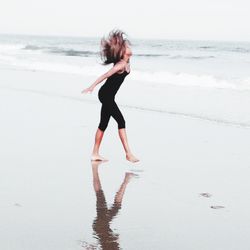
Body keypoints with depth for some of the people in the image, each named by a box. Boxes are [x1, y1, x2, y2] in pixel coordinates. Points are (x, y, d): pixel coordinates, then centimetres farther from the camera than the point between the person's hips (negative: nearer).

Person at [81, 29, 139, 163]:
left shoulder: (126, 63, 5)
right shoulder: (121, 64, -21)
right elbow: (106, 75, -26)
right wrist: (92, 86, -28)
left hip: (108, 96, 9)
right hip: (106, 95, -9)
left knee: (103, 124, 13)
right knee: (121, 122, -11)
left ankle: (95, 153, 20)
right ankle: (128, 154, -12)